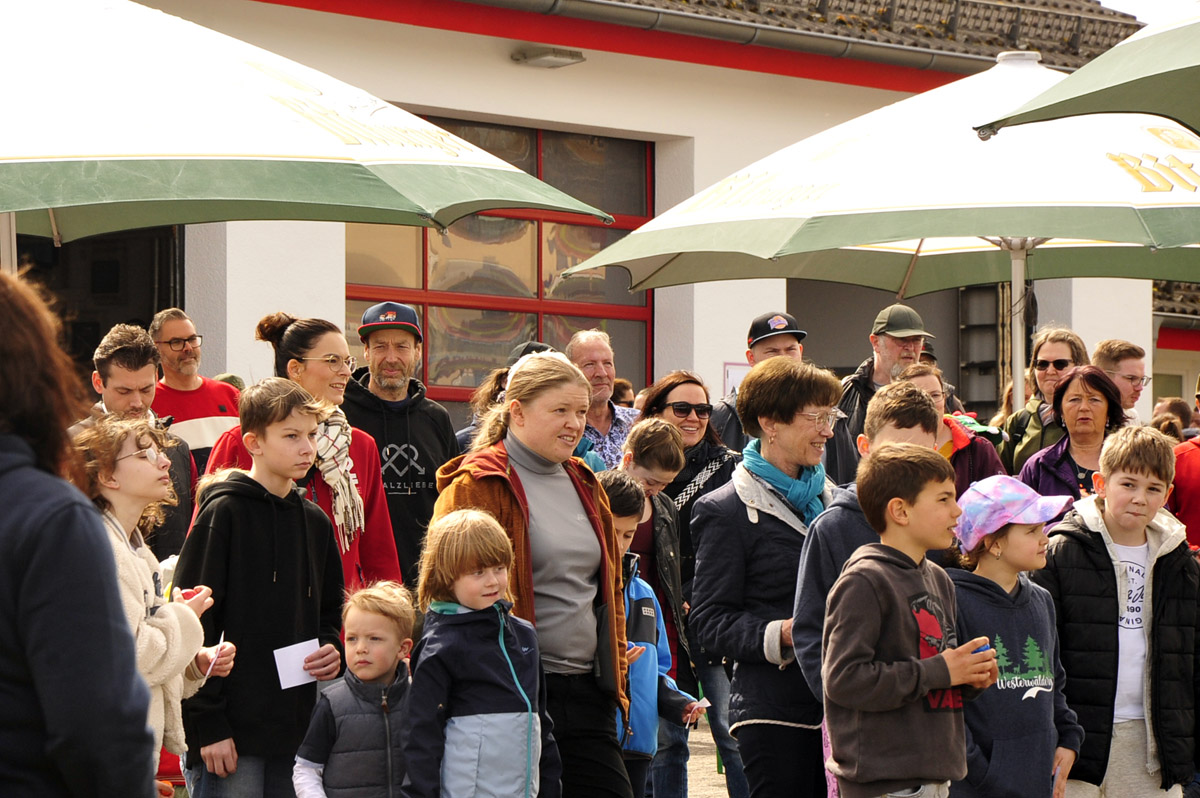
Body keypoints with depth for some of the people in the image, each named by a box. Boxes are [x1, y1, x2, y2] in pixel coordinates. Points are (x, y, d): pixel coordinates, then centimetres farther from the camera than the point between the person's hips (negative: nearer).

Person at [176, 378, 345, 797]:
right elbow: (191, 624, -10)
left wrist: (330, 648, 4)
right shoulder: (224, 513, -7)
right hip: (231, 731, -6)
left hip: (297, 731, 6)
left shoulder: (315, 522, 13)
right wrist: (207, 724, -14)